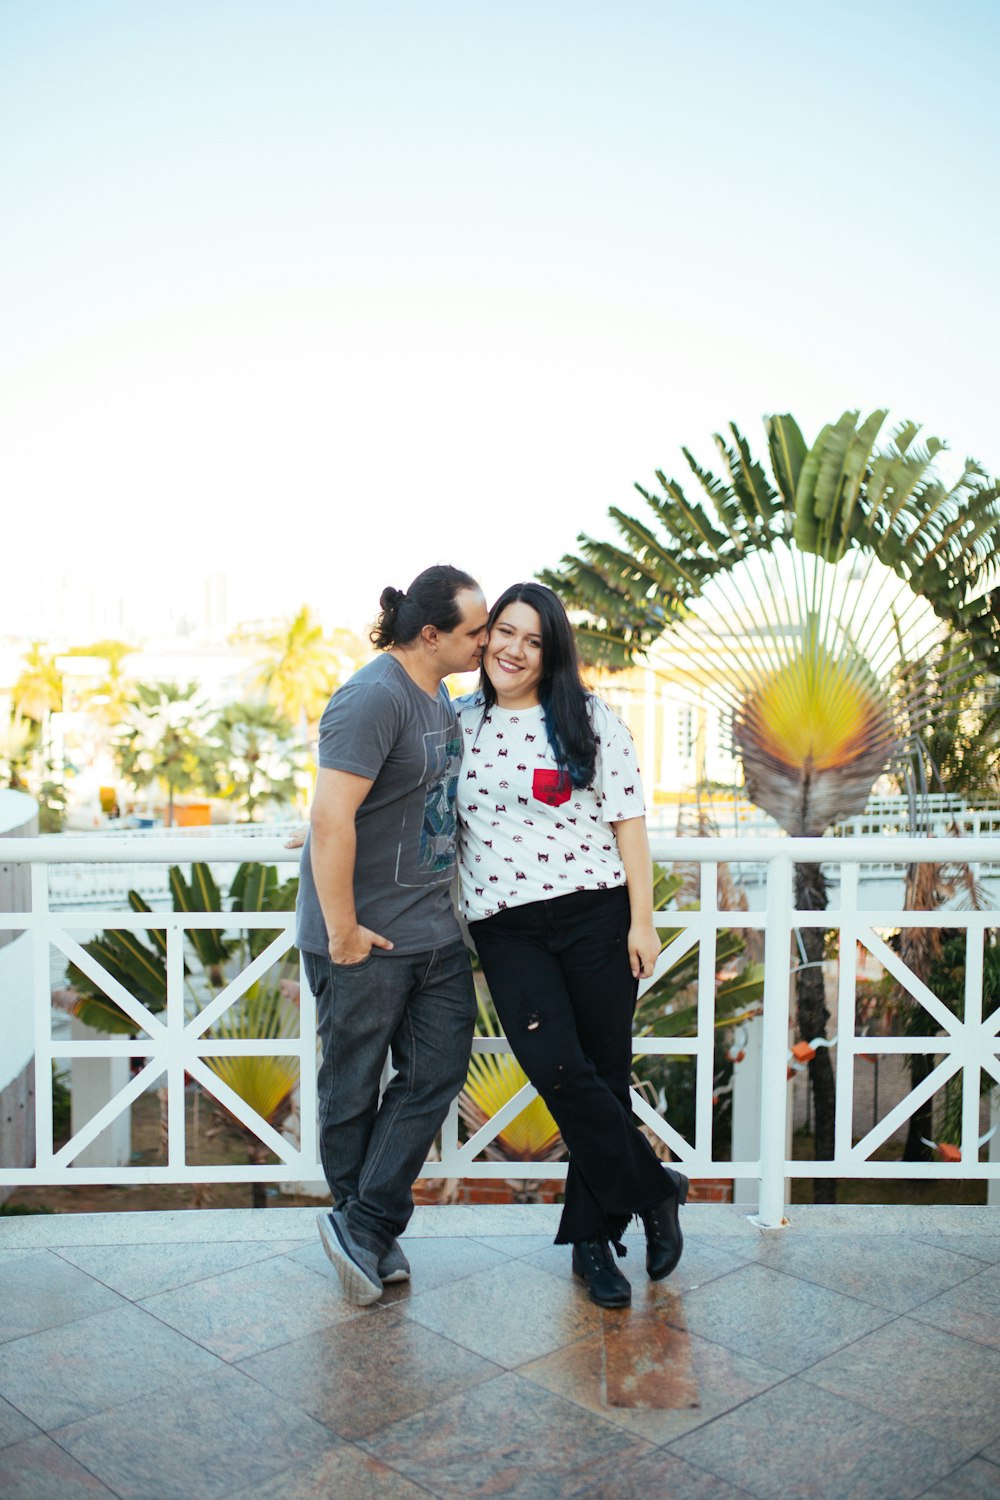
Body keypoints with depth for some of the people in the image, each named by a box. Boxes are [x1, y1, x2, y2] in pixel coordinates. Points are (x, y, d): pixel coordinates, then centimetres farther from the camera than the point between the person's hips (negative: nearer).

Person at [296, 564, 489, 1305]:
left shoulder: (437, 694, 10)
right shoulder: (374, 699, -21)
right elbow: (330, 818, -26)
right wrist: (342, 930, -22)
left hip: (432, 925, 9)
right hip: (365, 938, -9)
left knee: (441, 1065, 6)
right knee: (354, 1088, 9)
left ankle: (365, 1227, 15)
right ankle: (358, 1223, 27)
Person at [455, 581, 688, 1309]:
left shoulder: (591, 719, 3)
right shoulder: (457, 723, 10)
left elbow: (628, 819, 1)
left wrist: (642, 918, -5)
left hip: (595, 916, -1)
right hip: (505, 928, 1)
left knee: (605, 1075, 3)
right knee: (560, 1071, -13)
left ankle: (592, 1237, 23)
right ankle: (655, 1189, 11)